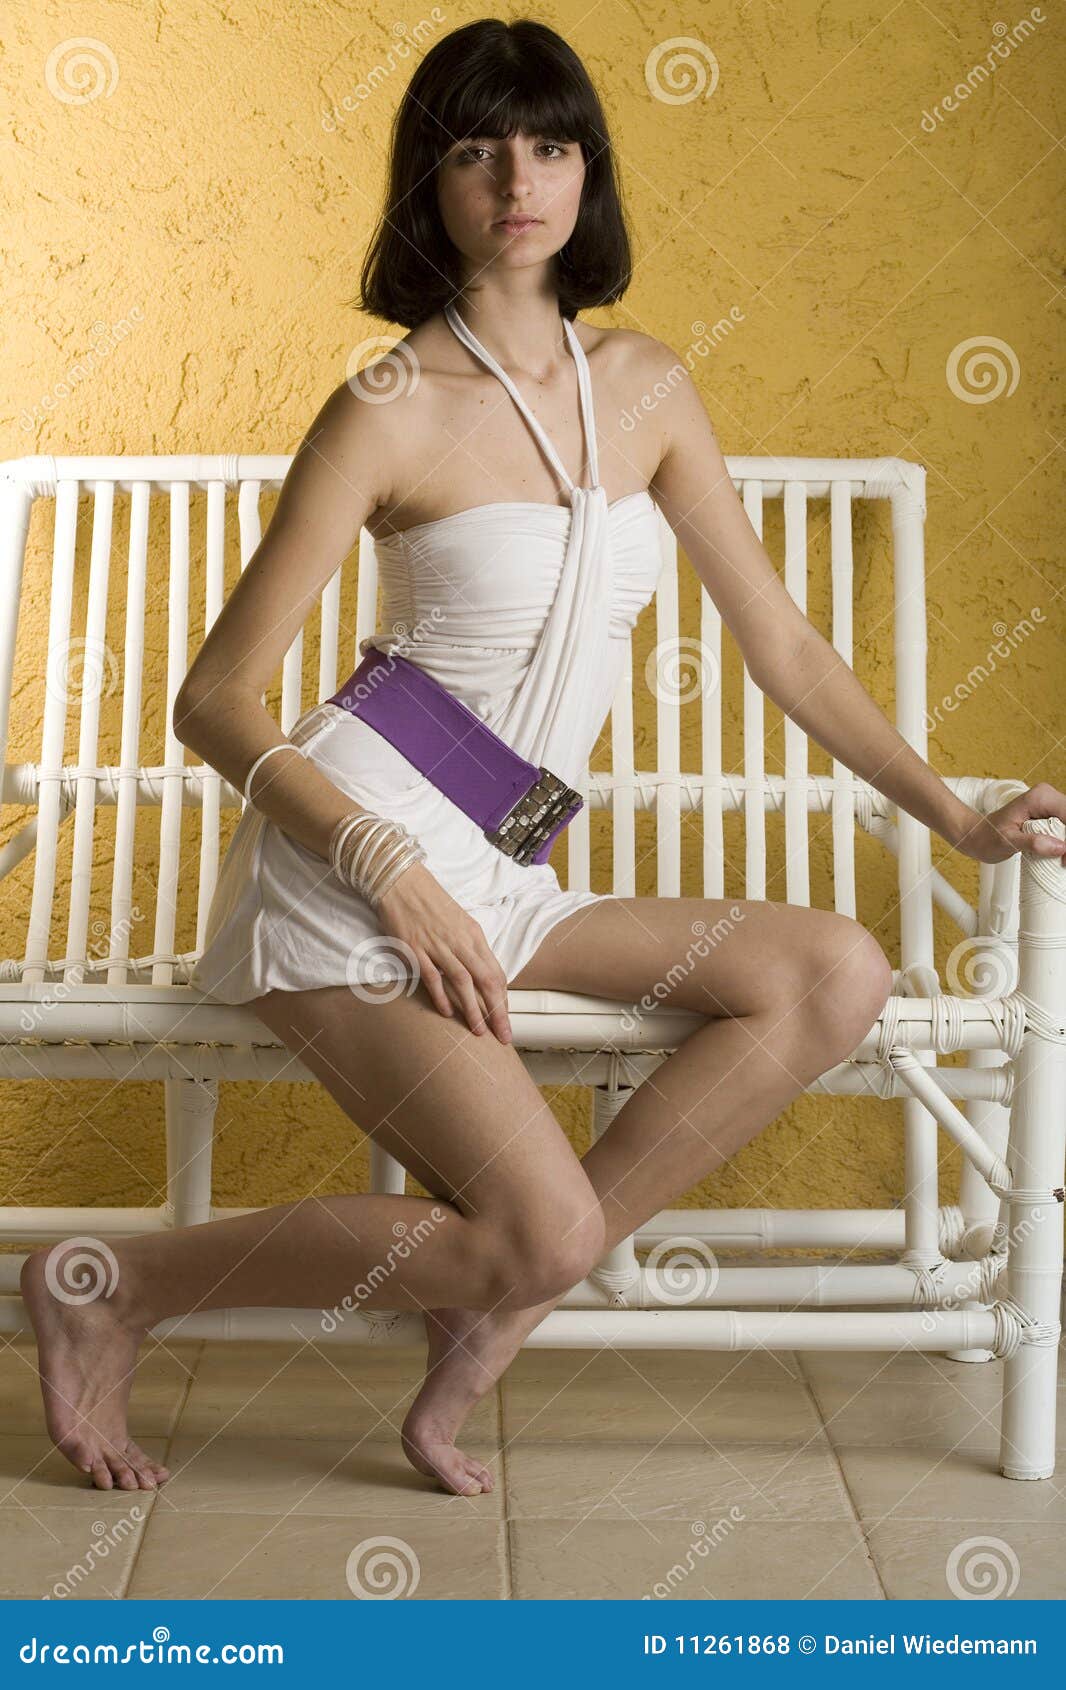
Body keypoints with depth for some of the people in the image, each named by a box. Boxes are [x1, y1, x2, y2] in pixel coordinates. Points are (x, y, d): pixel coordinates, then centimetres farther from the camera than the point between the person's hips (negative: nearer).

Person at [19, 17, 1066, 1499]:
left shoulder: (647, 389, 11)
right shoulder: (392, 411, -7)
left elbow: (779, 639, 14)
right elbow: (215, 703, -7)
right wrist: (394, 874, -19)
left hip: (496, 884, 6)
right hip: (352, 861, -6)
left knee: (839, 973, -11)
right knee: (542, 1235, -19)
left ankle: (495, 1309, -5)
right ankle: (112, 1294, 1)